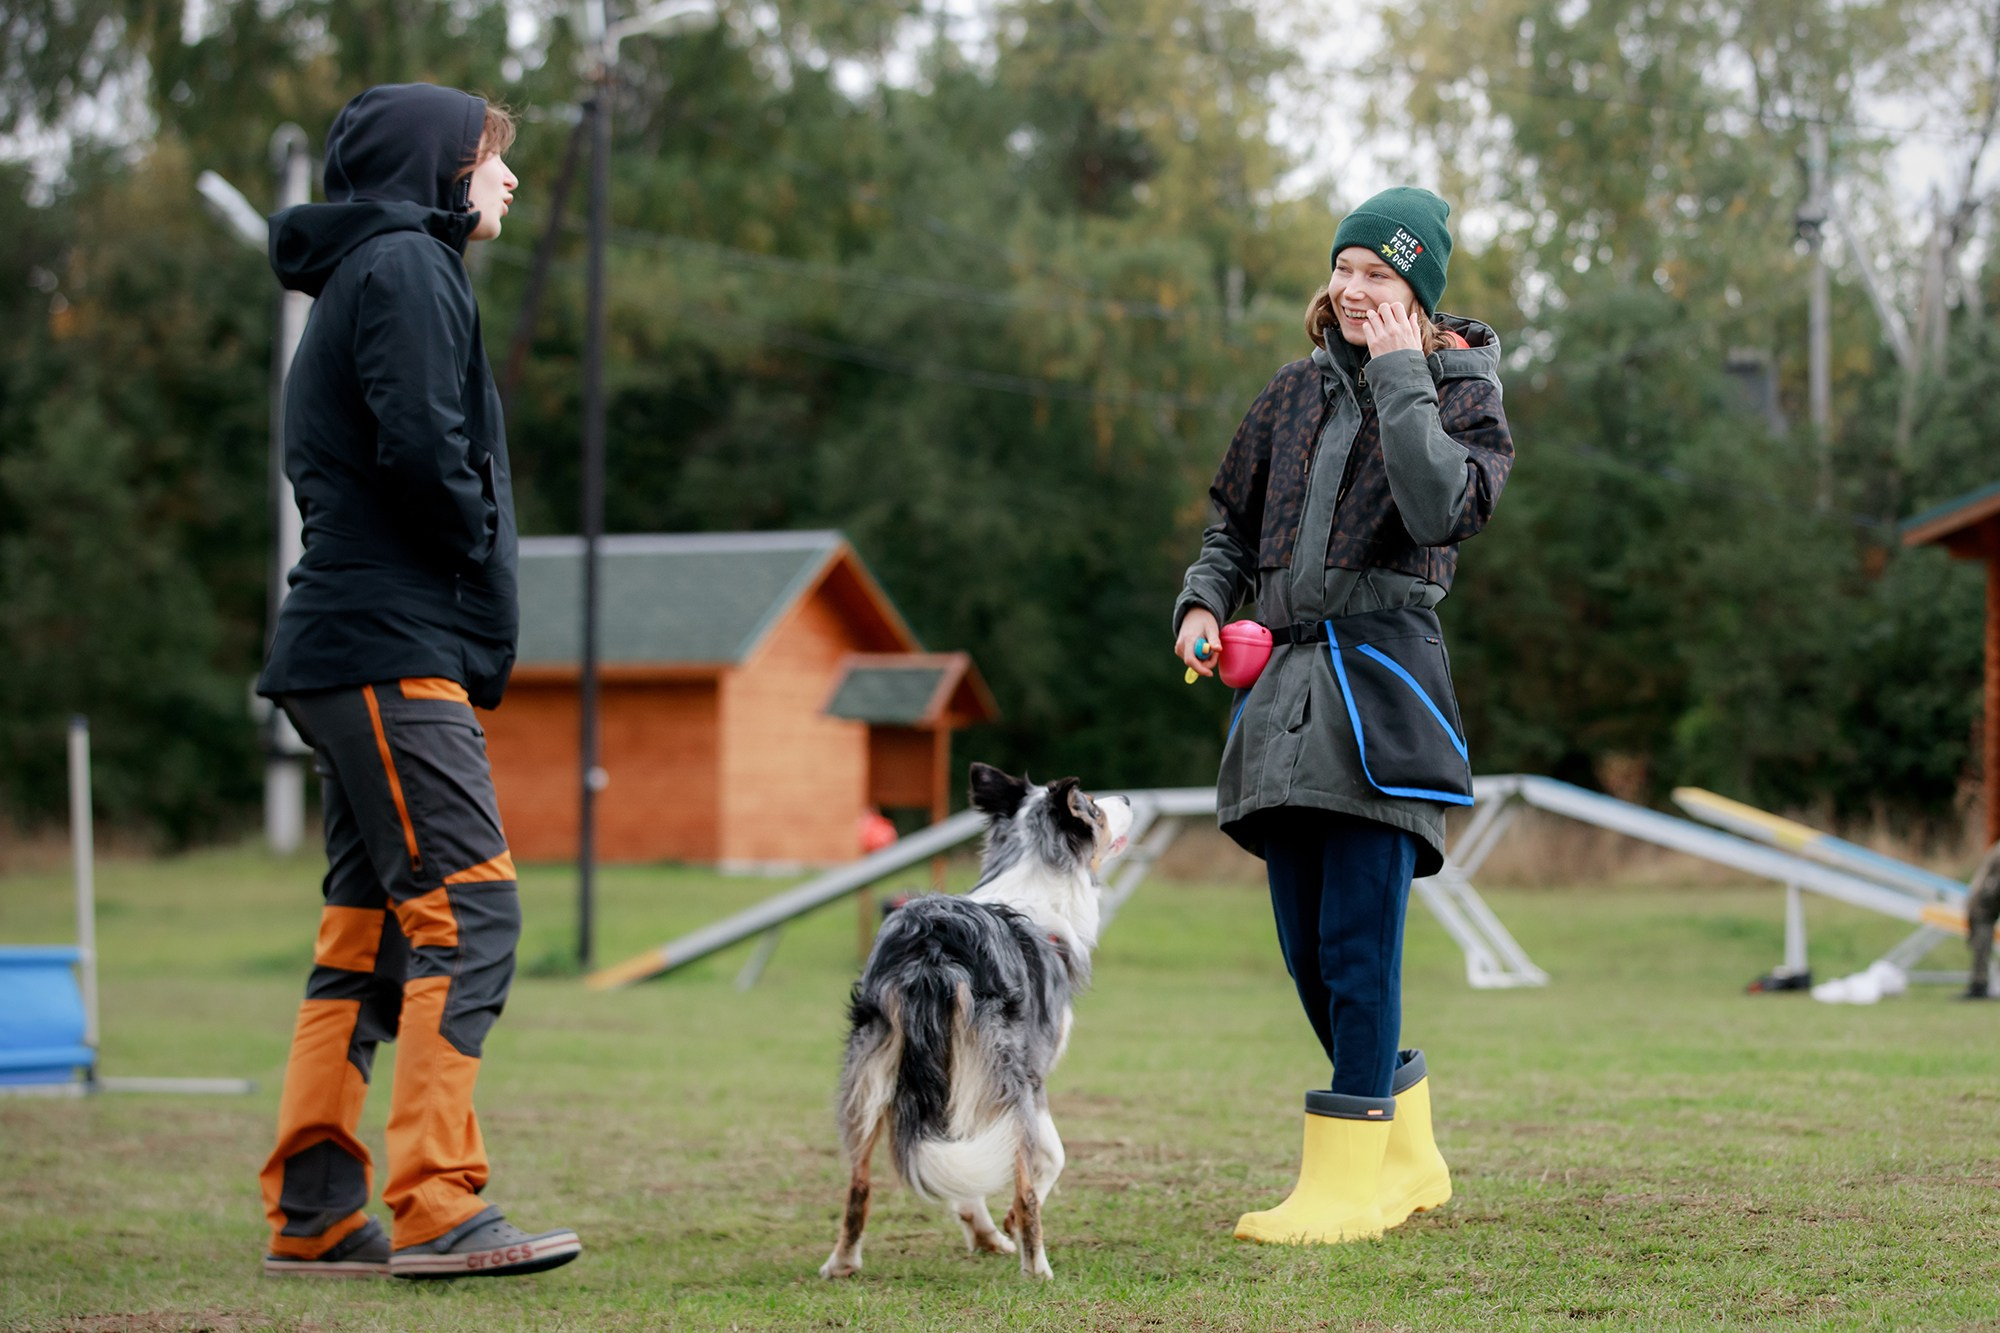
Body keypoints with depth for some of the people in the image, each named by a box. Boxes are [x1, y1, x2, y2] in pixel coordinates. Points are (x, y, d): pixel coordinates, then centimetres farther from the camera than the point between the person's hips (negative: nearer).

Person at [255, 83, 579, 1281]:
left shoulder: (394, 271, 24)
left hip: (353, 652, 11)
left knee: (370, 924, 10)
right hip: (394, 651, -11)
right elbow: (422, 446, -21)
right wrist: (478, 551, -4)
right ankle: (438, 1211, -21)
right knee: (466, 904, -15)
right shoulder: (406, 268, -7)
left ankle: (314, 1214, 11)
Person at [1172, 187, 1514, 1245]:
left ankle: (1349, 1176, -7)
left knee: (1356, 937, -11)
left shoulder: (1462, 398, 1)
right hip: (1282, 679, 7)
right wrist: (1202, 603, 7)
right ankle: (1409, 1155, 23)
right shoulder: (1296, 394, 17)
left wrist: (1399, 373, -13)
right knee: (1307, 949, 9)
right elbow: (1234, 524, 26)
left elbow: (1439, 507, -19)